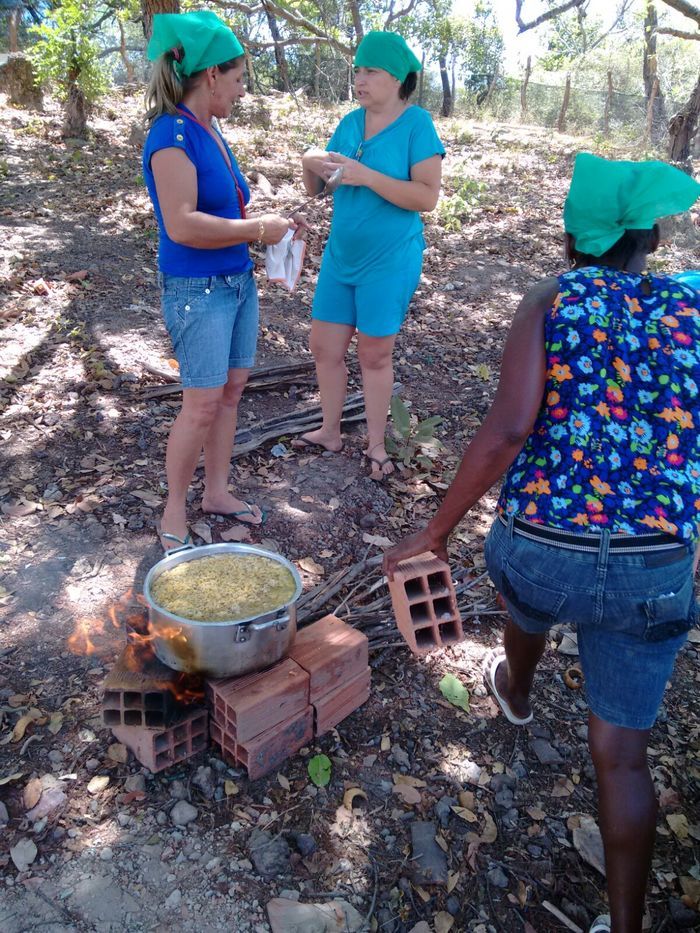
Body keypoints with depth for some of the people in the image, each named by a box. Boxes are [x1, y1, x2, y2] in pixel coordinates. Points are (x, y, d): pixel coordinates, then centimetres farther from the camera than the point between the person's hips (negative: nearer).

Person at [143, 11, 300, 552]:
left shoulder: (209, 130, 9)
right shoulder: (173, 133, -16)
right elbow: (182, 225, -25)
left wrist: (267, 223, 5)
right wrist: (258, 229, -17)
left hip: (238, 280, 9)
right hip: (197, 290, -9)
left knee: (232, 389, 13)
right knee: (203, 404, -4)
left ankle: (217, 492, 28)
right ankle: (174, 515, 13)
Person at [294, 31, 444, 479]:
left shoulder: (417, 124, -10)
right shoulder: (349, 123, 6)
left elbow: (427, 196, -19)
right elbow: (317, 189, 9)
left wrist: (367, 176, -25)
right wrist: (310, 164, -13)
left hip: (389, 261, -6)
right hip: (340, 256, 6)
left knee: (375, 354, 3)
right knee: (325, 347, 9)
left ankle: (376, 444, 20)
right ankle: (331, 431, 28)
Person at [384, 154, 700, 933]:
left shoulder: (551, 302, -4)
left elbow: (508, 428, -19)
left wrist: (435, 531, -12)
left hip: (538, 549, 0)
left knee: (529, 598, 37)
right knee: (619, 749, 15)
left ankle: (516, 692, 68)